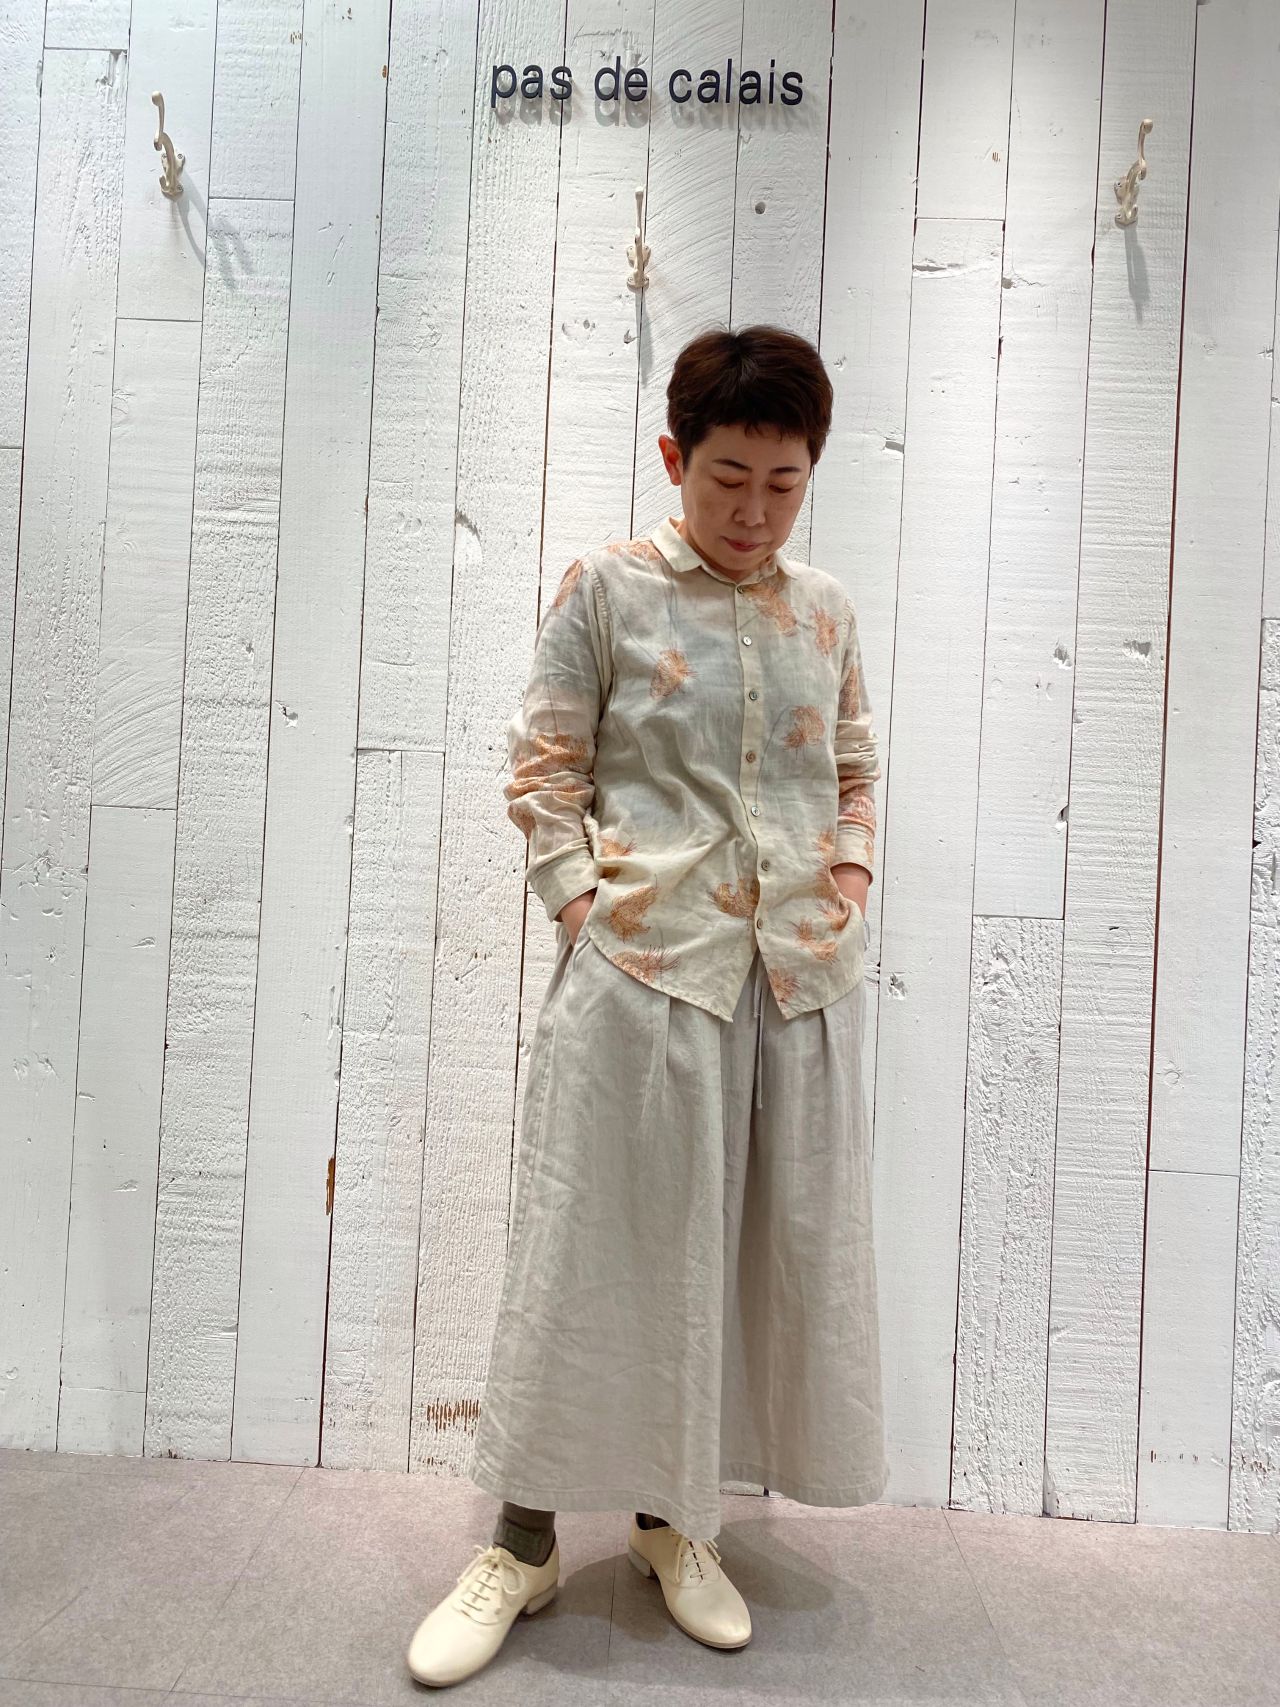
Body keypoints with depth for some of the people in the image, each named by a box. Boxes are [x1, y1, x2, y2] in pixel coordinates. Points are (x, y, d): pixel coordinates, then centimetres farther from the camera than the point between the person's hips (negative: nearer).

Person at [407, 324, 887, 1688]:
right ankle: (524, 1543, 23)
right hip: (641, 963, -4)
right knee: (602, 1241, 3)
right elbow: (542, 767, -1)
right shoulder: (608, 587, -1)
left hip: (800, 974, 5)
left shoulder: (826, 608, 11)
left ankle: (671, 1520, 32)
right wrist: (584, 906, -9)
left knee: (775, 1243, 11)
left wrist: (847, 886, 5)